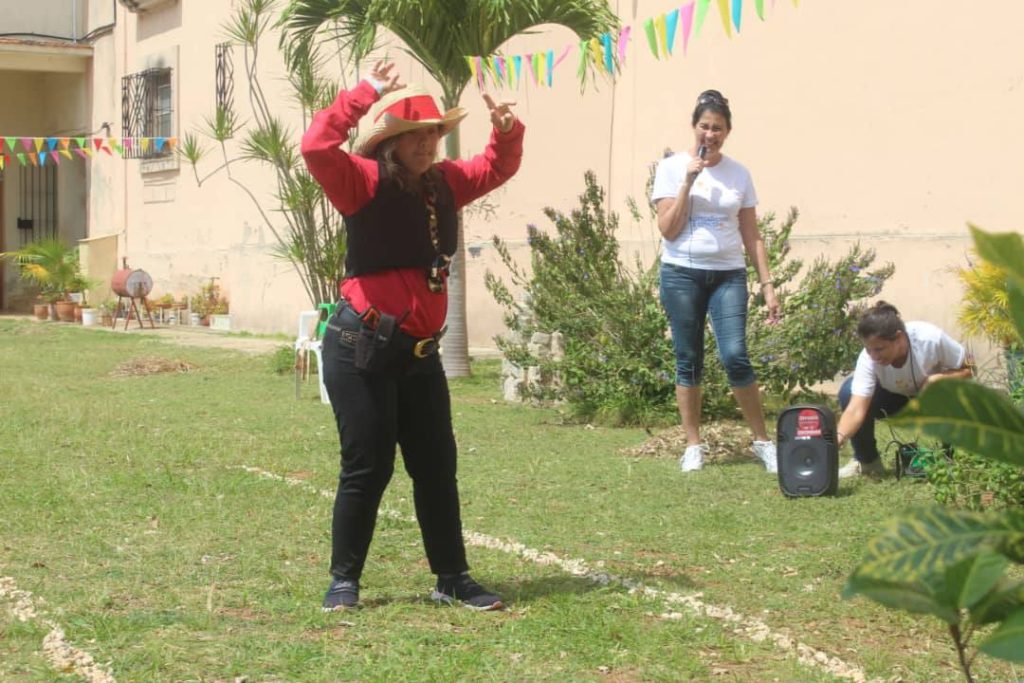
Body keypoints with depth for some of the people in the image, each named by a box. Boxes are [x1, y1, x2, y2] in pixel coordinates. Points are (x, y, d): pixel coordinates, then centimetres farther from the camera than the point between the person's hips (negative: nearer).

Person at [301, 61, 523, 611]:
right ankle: (344, 580, 13)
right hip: (361, 348, -7)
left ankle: (453, 579, 19)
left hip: (420, 351, 7)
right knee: (366, 468, -1)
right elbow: (318, 146, -28)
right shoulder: (365, 182, -10)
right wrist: (368, 93, -25)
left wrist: (506, 129, 4)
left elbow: (497, 168, 25)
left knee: (437, 467, 10)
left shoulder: (443, 184, 10)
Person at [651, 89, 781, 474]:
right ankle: (693, 446, 12)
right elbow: (668, 229, -6)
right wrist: (689, 180, -11)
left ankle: (762, 441, -1)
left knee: (735, 356, -12)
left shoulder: (738, 174, 7)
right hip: (682, 273, -1)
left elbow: (751, 235, 9)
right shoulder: (672, 168, 1)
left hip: (728, 275, 1)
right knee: (688, 360, 2)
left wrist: (767, 285, 3)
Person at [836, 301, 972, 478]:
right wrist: (838, 437, -58)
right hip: (897, 399, 1)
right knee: (849, 390, -27)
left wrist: (937, 379, -38)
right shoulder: (868, 358, -32)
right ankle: (866, 461, -6)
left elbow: (966, 370, -19)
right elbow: (856, 410, -39)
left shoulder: (931, 338, -35)